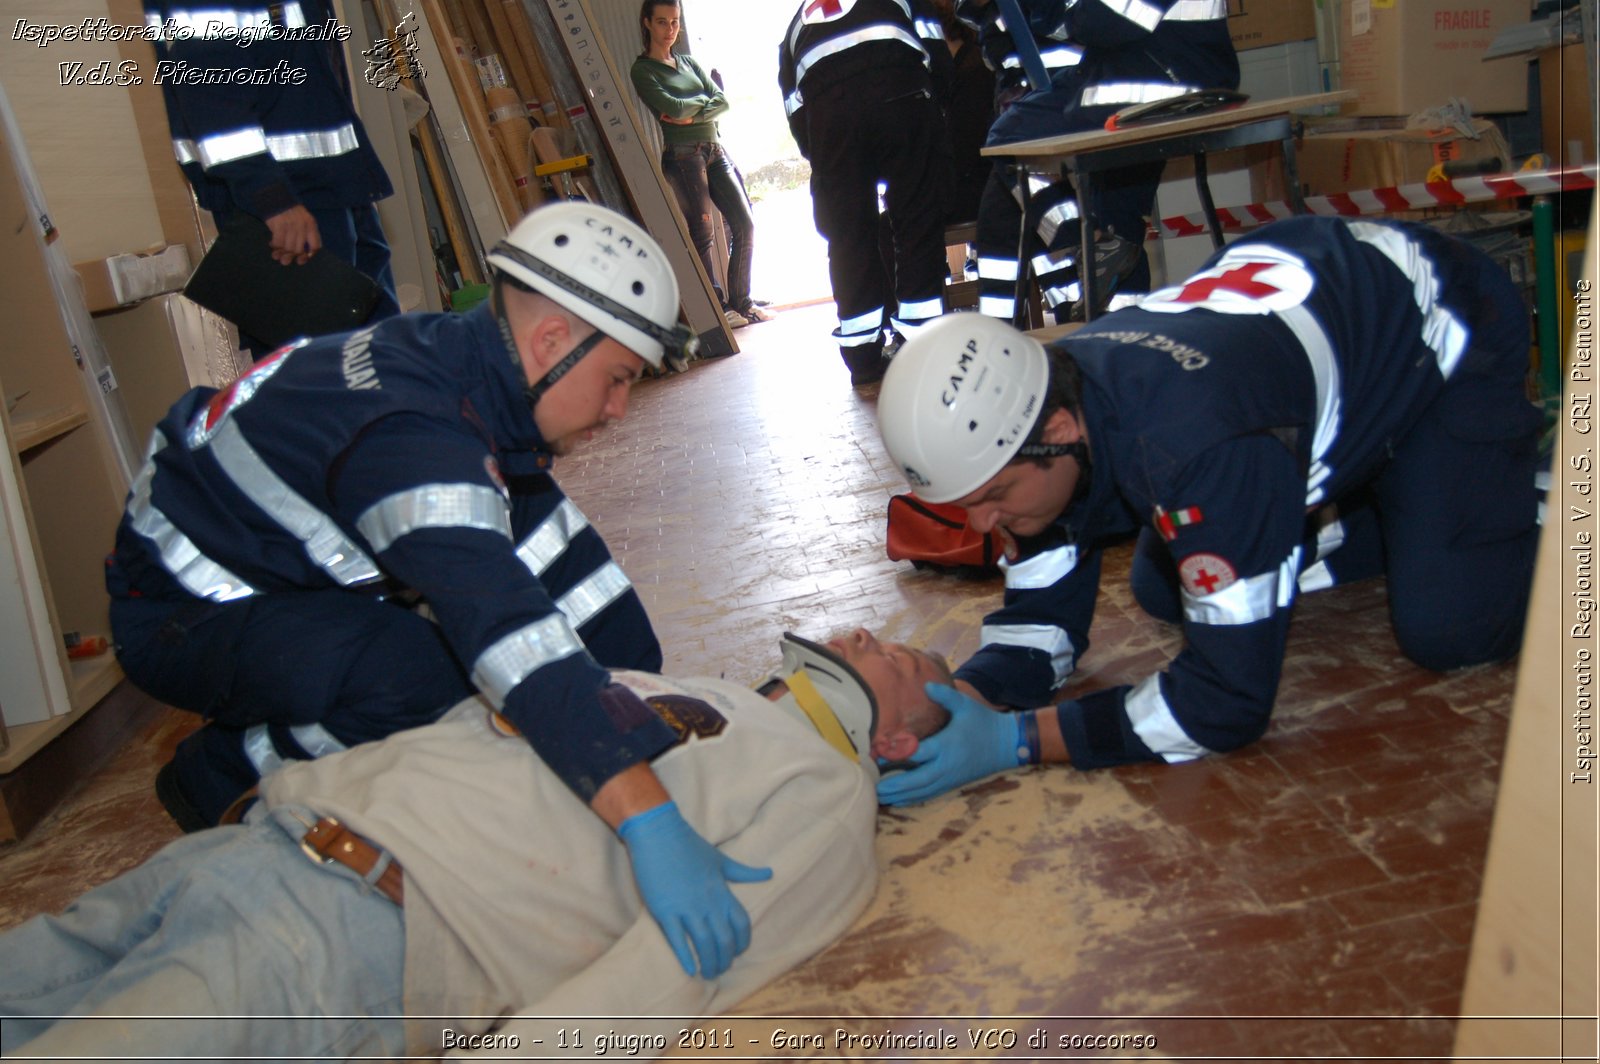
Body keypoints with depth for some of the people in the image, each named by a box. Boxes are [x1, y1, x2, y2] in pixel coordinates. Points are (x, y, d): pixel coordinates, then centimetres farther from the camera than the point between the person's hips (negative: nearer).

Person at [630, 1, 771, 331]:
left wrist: (691, 115, -10)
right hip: (682, 156, -6)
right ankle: (717, 307, 2)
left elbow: (722, 102, 6)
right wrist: (703, 99, 3)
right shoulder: (641, 70, 0)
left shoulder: (689, 62, 18)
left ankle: (741, 302, 11)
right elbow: (672, 107, -14)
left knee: (744, 223, 1)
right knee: (703, 233, -7)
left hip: (714, 151, 6)